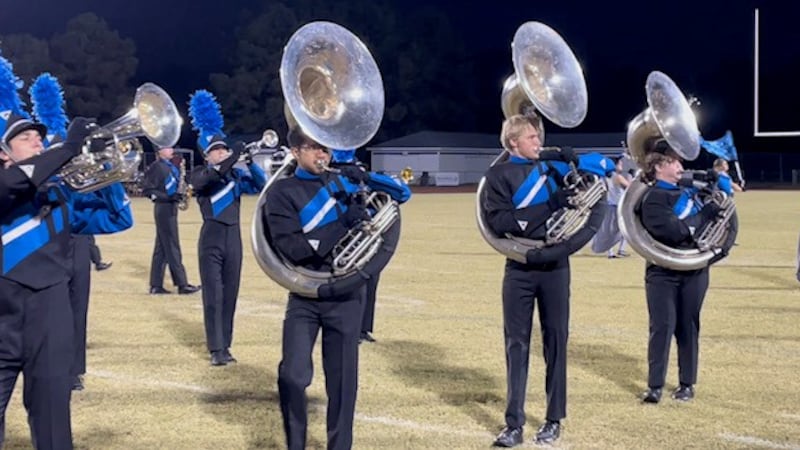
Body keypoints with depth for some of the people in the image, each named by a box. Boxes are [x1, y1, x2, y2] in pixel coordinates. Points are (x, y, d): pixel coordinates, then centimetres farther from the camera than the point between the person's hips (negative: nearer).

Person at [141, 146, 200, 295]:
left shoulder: (171, 167, 14)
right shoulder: (156, 167, -11)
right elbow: (147, 189, -15)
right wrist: (168, 197, -21)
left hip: (171, 209, 9)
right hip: (164, 210, -9)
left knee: (161, 249, 10)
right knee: (172, 248, -6)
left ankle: (156, 285, 13)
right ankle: (182, 284, -3)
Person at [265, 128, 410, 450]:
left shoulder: (343, 182, 10)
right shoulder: (282, 192, -1)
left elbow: (402, 193, 13)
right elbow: (291, 248, -14)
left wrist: (365, 178, -5)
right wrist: (341, 225, -21)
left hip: (346, 296, 2)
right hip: (304, 296, -2)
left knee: (342, 380, 6)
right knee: (293, 377, -11)